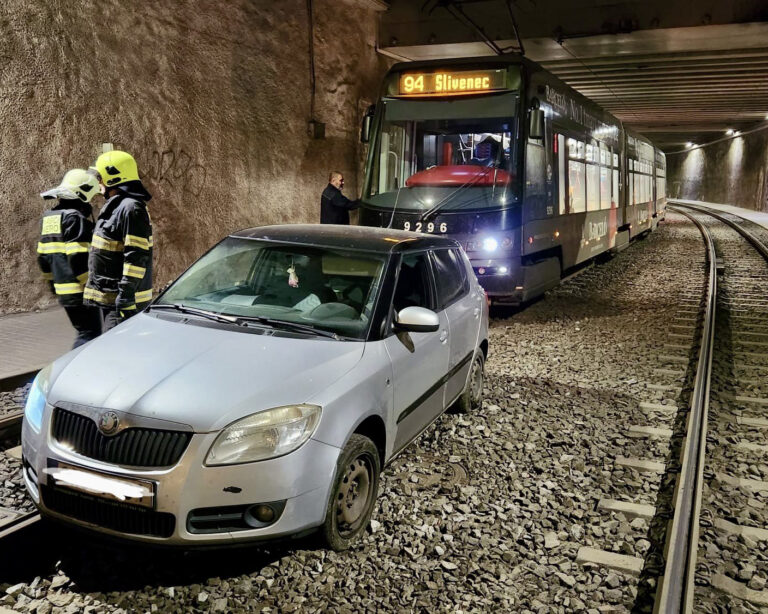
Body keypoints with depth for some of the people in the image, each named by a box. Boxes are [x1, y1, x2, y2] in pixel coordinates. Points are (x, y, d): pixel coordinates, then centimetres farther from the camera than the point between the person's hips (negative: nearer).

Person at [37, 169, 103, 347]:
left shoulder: (49, 217, 15)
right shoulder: (76, 218, -15)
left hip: (63, 291, 10)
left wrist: (52, 282, 27)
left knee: (84, 332, 19)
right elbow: (78, 259, -22)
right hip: (80, 292, -9)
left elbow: (42, 257, 20)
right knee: (89, 335, -6)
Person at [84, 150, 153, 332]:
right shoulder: (116, 207, 17)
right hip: (109, 297, 11)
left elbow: (136, 256, -24)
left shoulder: (131, 208, -17)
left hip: (122, 300, -11)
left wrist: (126, 294, -25)